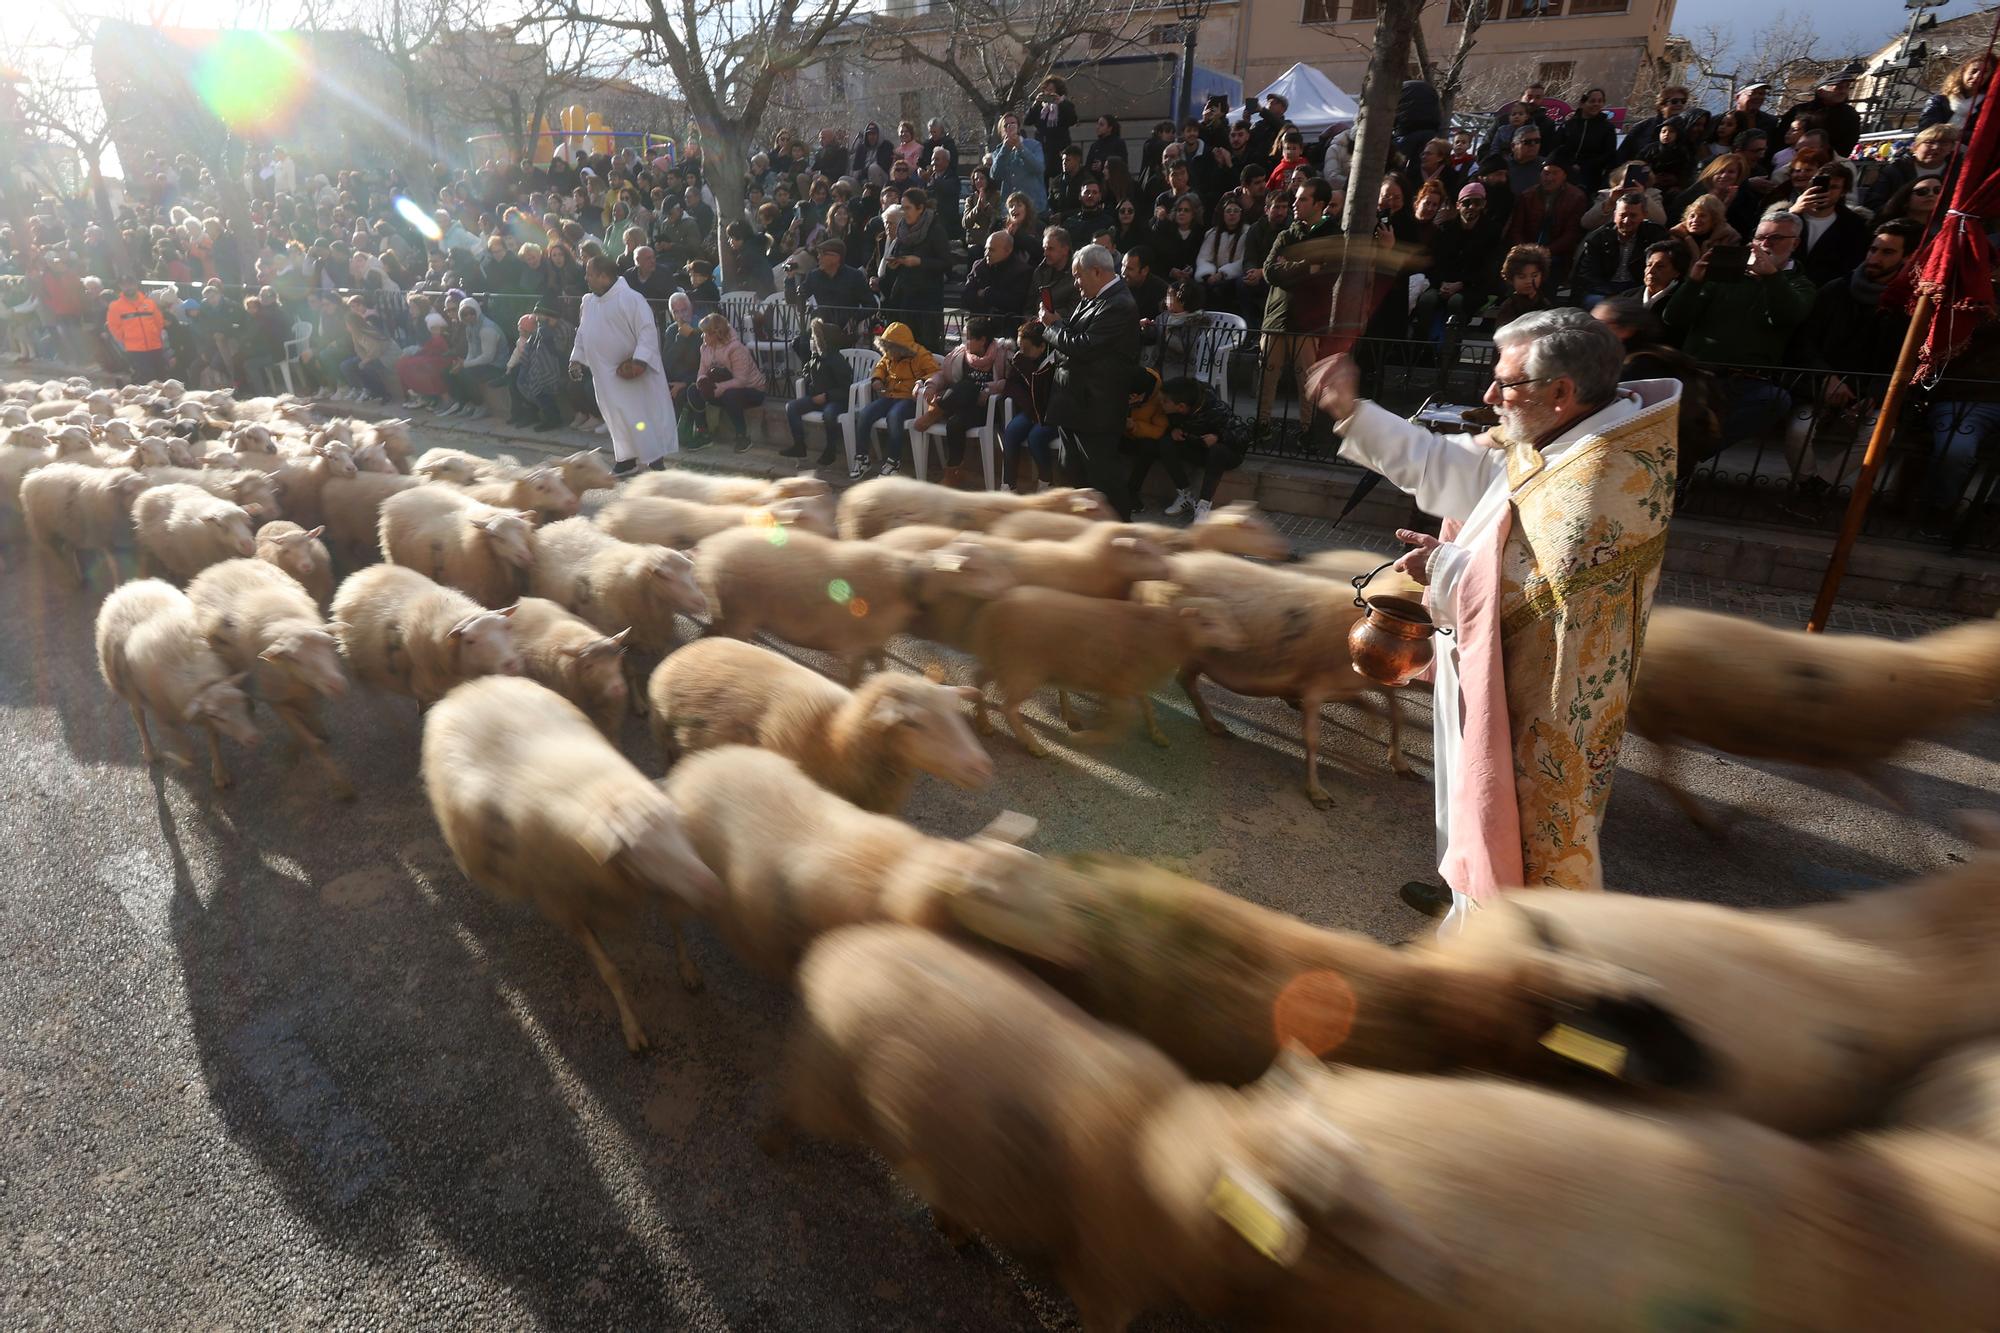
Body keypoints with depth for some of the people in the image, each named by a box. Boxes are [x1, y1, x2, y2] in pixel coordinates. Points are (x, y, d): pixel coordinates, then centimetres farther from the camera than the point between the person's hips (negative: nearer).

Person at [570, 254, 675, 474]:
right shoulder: (589, 302, 10)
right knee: (618, 418, 13)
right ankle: (626, 459, 24)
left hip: (632, 372, -7)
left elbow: (648, 330, -21)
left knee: (643, 416, -4)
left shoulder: (630, 298, -15)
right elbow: (583, 334, 19)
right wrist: (576, 359, 12)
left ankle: (656, 460, 1)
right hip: (606, 374, 7)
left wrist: (639, 361, -29)